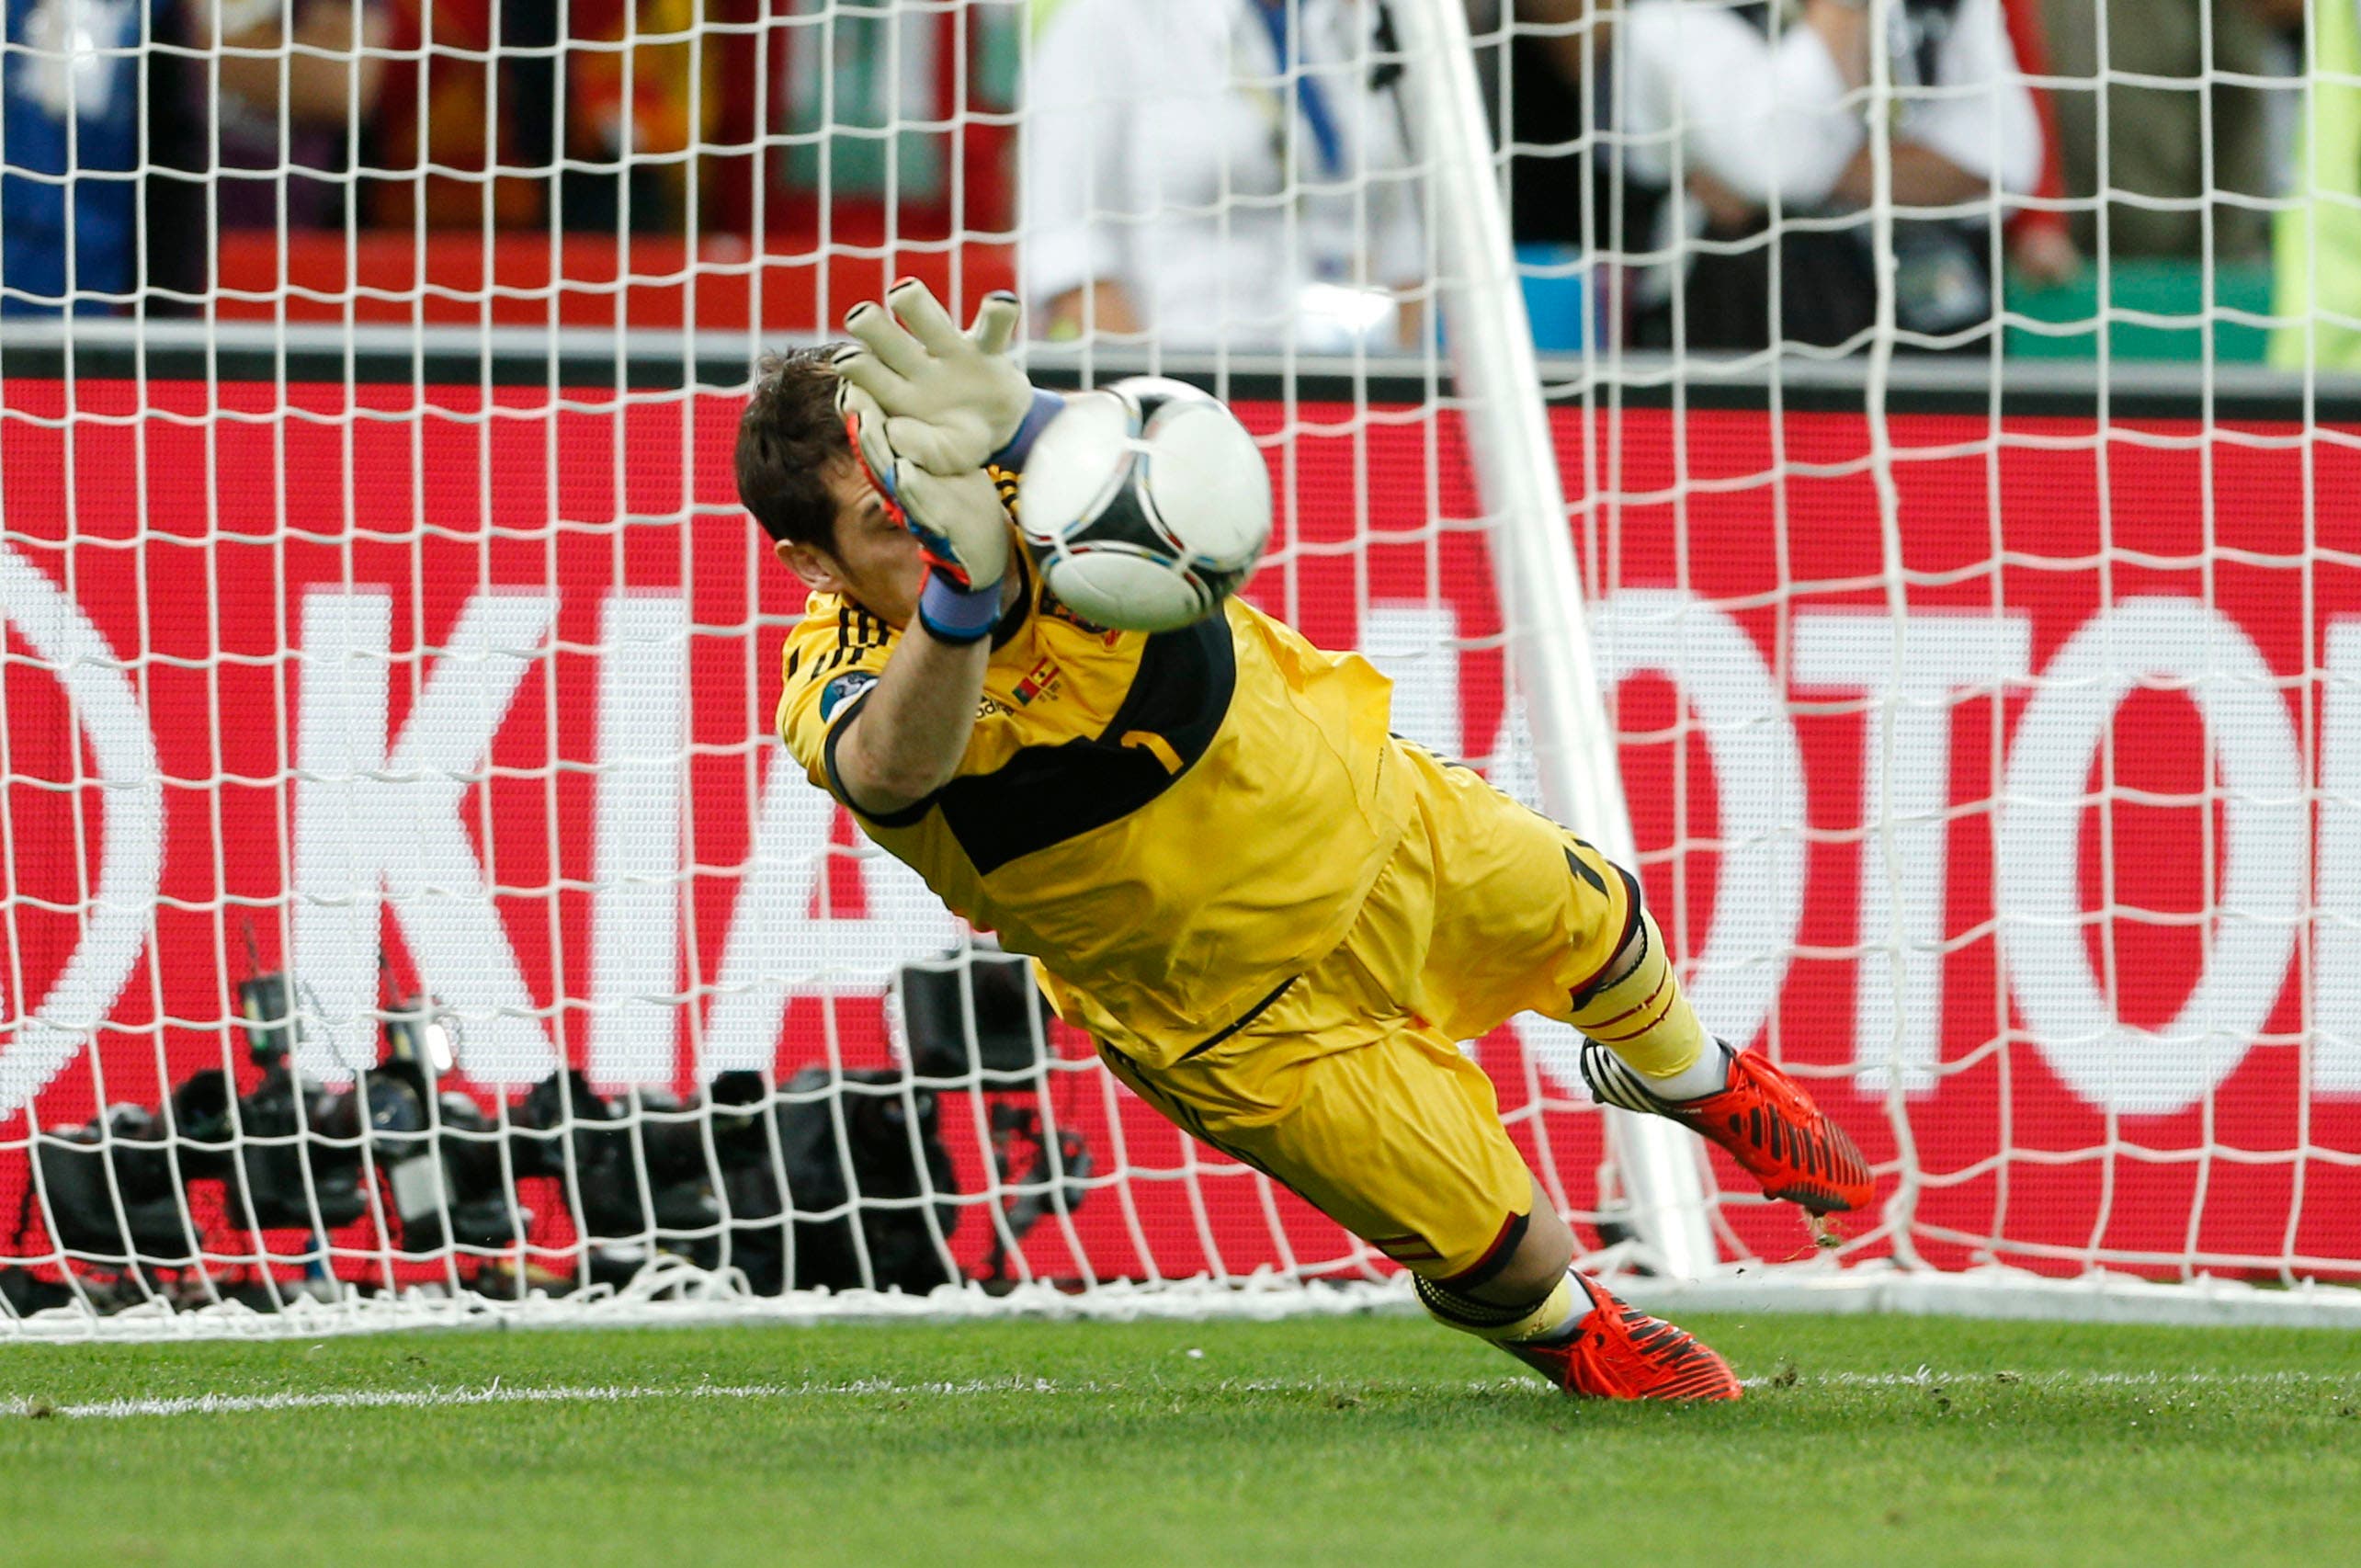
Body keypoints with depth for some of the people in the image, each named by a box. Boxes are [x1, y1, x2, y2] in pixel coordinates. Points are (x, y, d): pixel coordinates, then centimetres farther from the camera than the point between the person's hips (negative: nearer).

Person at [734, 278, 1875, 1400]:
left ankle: (1685, 1076, 65)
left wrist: (1018, 425, -75)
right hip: (1244, 1016, -3)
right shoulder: (843, 699, -33)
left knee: (1585, 918, 27)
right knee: (1498, 1249, 3)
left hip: (1355, 805, 3)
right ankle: (1572, 1336, 42)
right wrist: (957, 591, -81)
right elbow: (899, 766, -59)